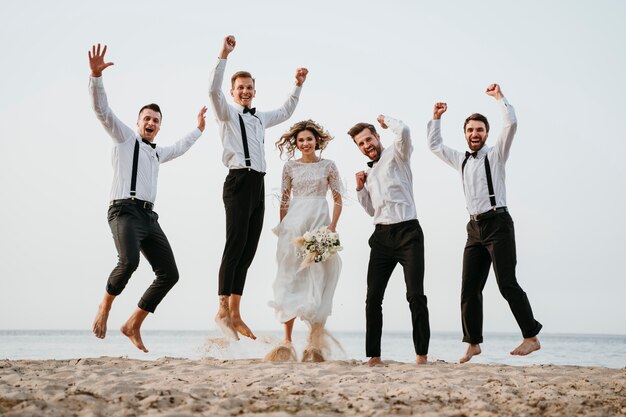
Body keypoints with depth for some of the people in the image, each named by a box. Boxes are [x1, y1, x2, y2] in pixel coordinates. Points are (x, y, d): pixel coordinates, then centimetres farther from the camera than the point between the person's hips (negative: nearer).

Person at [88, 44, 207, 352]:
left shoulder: (157, 152, 28)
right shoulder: (125, 137, 9)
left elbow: (179, 148, 51)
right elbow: (101, 109, -4)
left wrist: (198, 129, 57)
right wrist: (96, 74, -17)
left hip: (149, 217, 7)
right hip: (125, 210, -7)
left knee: (169, 273, -2)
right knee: (129, 261, -33)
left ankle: (133, 325, 7)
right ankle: (105, 306, -6)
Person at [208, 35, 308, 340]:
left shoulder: (259, 118, 25)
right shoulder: (227, 113, 4)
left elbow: (285, 112, 41)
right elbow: (213, 90, -15)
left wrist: (298, 86, 36)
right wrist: (224, 55, -18)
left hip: (258, 185, 7)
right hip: (239, 182, -7)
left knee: (248, 250, 5)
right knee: (234, 246, -15)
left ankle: (235, 315, 8)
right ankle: (223, 310, -14)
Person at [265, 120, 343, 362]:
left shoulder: (328, 166, 7)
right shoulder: (290, 166, 10)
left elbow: (338, 200, 6)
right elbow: (284, 201, 13)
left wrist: (332, 227, -5)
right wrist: (282, 228, 6)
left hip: (320, 224, -1)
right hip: (294, 224, 1)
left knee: (317, 280, -2)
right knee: (290, 280, -2)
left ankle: (315, 342, 3)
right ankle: (287, 340, 0)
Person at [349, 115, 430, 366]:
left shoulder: (396, 156, 4)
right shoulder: (368, 173, 23)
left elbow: (403, 131, -18)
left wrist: (386, 120, 3)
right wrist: (360, 188, 13)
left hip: (407, 233, -6)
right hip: (382, 236, 6)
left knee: (415, 295, -10)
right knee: (373, 297, -1)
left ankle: (422, 354, -7)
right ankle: (373, 355, 3)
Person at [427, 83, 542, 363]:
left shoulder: (496, 155, 4)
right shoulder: (461, 160, 20)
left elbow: (511, 124, -10)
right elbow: (434, 146, 29)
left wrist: (499, 97, -4)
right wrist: (436, 118, 23)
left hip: (497, 224, -6)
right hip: (475, 228, 6)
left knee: (507, 284, -12)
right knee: (469, 288, 1)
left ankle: (531, 337, -5)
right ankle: (473, 343, 7)